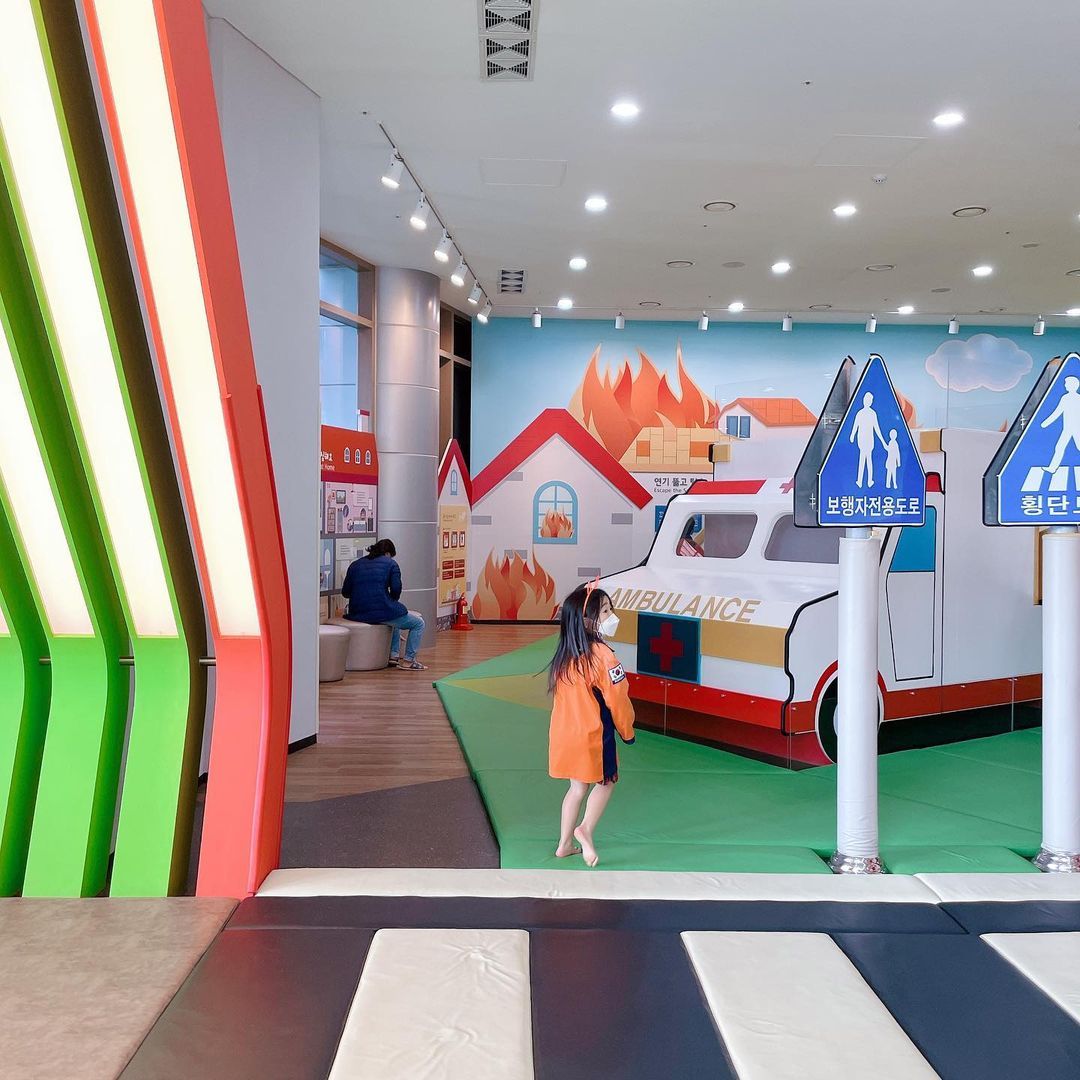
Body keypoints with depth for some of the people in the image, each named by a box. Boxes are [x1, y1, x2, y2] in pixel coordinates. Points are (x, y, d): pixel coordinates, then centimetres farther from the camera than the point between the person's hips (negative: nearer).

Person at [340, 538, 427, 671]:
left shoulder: (355, 565, 16)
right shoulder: (390, 563, 4)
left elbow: (345, 592, 13)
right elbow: (396, 589, -6)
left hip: (357, 615, 7)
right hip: (382, 612, -7)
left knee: (394, 619, 38)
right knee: (418, 624, 15)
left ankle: (393, 656, 33)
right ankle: (408, 661, 9)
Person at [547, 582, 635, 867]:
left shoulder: (563, 656, 2)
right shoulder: (602, 655, -20)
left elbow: (559, 695, 10)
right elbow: (617, 700, -16)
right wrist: (627, 732, -1)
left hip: (564, 734, 7)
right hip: (593, 735, -6)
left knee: (577, 787, 19)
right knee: (605, 782, 16)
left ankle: (565, 844, 24)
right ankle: (586, 829, 3)